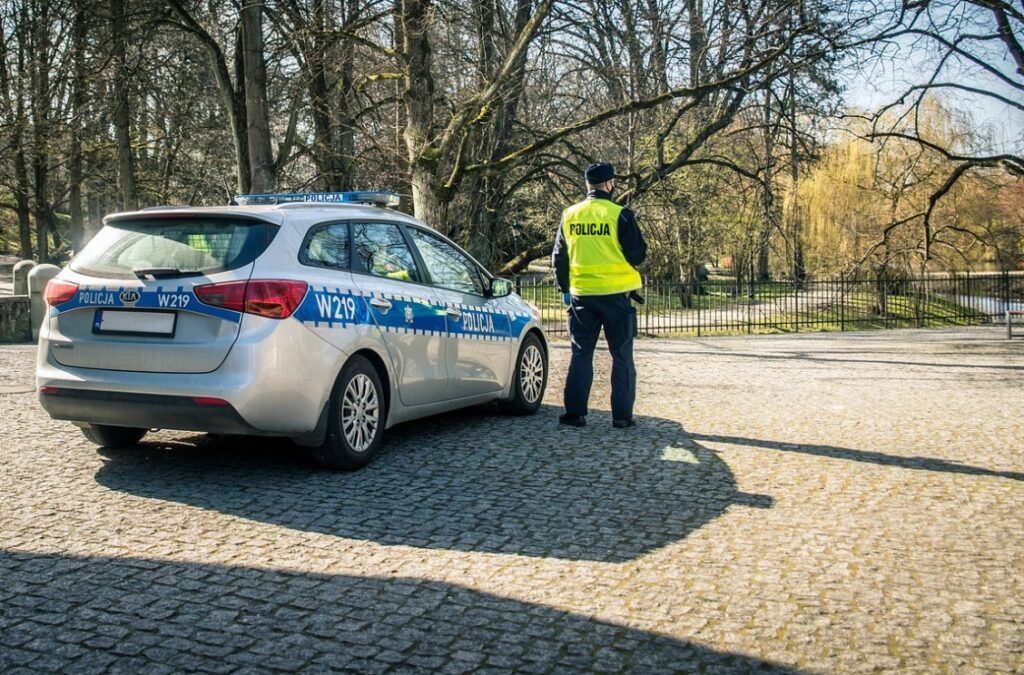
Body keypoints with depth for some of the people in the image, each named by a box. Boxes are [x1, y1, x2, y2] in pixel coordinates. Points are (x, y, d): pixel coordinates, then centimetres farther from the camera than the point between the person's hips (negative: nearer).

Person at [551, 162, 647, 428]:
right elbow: (638, 254, -6)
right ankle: (622, 415, 6)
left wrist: (565, 289, 21)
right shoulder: (620, 215, -10)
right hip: (615, 294, -3)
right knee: (622, 356, 6)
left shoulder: (569, 215, 4)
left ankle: (575, 412, 8)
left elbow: (558, 257, 10)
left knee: (581, 354, 11)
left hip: (581, 295, 3)